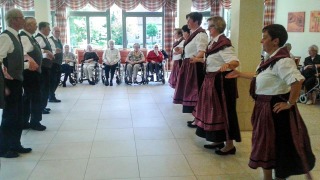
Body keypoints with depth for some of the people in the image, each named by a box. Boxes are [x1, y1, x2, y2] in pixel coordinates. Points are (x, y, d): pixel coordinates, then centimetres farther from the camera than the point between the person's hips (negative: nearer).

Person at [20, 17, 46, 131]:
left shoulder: (30, 37, 15)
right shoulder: (23, 37, -16)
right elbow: (23, 54, -29)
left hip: (33, 71, 10)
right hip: (29, 72, -10)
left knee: (28, 96, 14)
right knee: (35, 96, -1)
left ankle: (24, 122, 23)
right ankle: (35, 122, 11)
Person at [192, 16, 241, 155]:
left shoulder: (223, 43, -18)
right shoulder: (213, 42, 11)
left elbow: (235, 61, -28)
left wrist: (227, 64, -49)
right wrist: (199, 60, 31)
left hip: (222, 81, -10)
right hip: (212, 80, 10)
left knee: (223, 111, -3)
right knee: (214, 110, 14)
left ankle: (230, 144, 8)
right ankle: (218, 140, 26)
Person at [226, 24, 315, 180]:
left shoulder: (282, 60, -23)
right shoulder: (270, 58, 9)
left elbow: (298, 80, -33)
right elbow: (260, 76, 21)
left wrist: (290, 104, -25)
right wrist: (240, 74, 21)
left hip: (275, 109, -10)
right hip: (264, 107, 10)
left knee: (277, 145, 5)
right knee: (266, 143, 19)